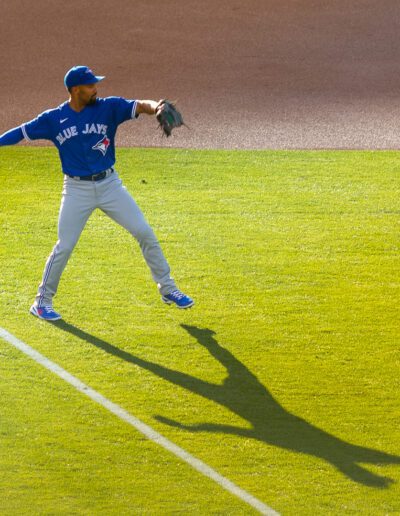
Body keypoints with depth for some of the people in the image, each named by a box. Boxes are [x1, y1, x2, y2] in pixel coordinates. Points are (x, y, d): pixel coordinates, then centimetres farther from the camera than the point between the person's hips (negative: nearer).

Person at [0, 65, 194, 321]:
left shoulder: (108, 107, -5)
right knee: (64, 246, -3)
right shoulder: (53, 119, -4)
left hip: (109, 184, 2)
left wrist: (154, 107, -41)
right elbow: (21, 132, 4)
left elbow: (138, 106, -19)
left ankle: (168, 289, 12)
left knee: (145, 233, -1)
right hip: (77, 189, -2)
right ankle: (43, 301, 12)